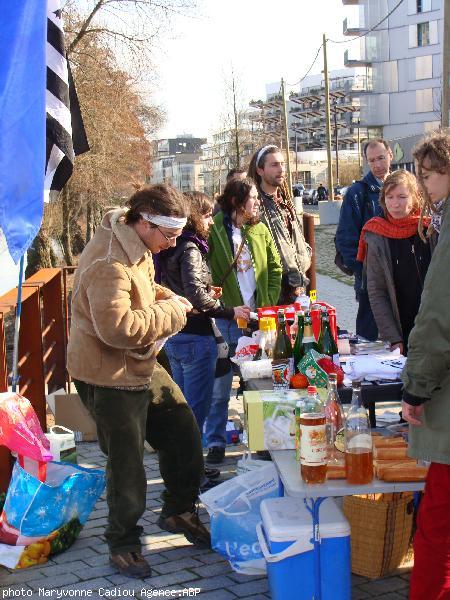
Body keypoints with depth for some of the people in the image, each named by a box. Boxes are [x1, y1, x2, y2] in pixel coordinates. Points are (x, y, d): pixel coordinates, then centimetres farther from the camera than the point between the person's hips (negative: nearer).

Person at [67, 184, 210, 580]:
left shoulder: (137, 247, 4)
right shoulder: (109, 263, -29)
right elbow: (118, 327, -36)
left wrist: (167, 298, 4)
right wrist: (169, 313, -24)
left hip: (144, 367, 10)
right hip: (110, 378, -10)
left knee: (184, 433, 15)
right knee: (127, 464, 2)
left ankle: (178, 513, 35)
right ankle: (123, 543, 23)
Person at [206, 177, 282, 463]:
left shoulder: (261, 230, 8)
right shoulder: (214, 231, -8)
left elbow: (275, 269, 13)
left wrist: (268, 305, 3)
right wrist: (228, 310, -16)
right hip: (226, 319, -5)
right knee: (220, 387, -1)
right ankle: (216, 442, 10)